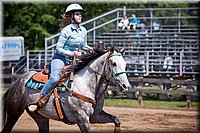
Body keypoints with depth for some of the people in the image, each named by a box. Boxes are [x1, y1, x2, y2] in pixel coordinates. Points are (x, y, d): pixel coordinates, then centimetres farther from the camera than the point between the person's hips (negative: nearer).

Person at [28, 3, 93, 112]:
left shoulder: (83, 31, 8)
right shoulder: (66, 30, -12)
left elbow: (83, 46, 22)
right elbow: (58, 48, -12)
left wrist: (88, 48, 0)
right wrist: (71, 53, -22)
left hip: (73, 61, 7)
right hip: (60, 58, -7)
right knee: (55, 78, -32)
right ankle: (39, 101, -27)